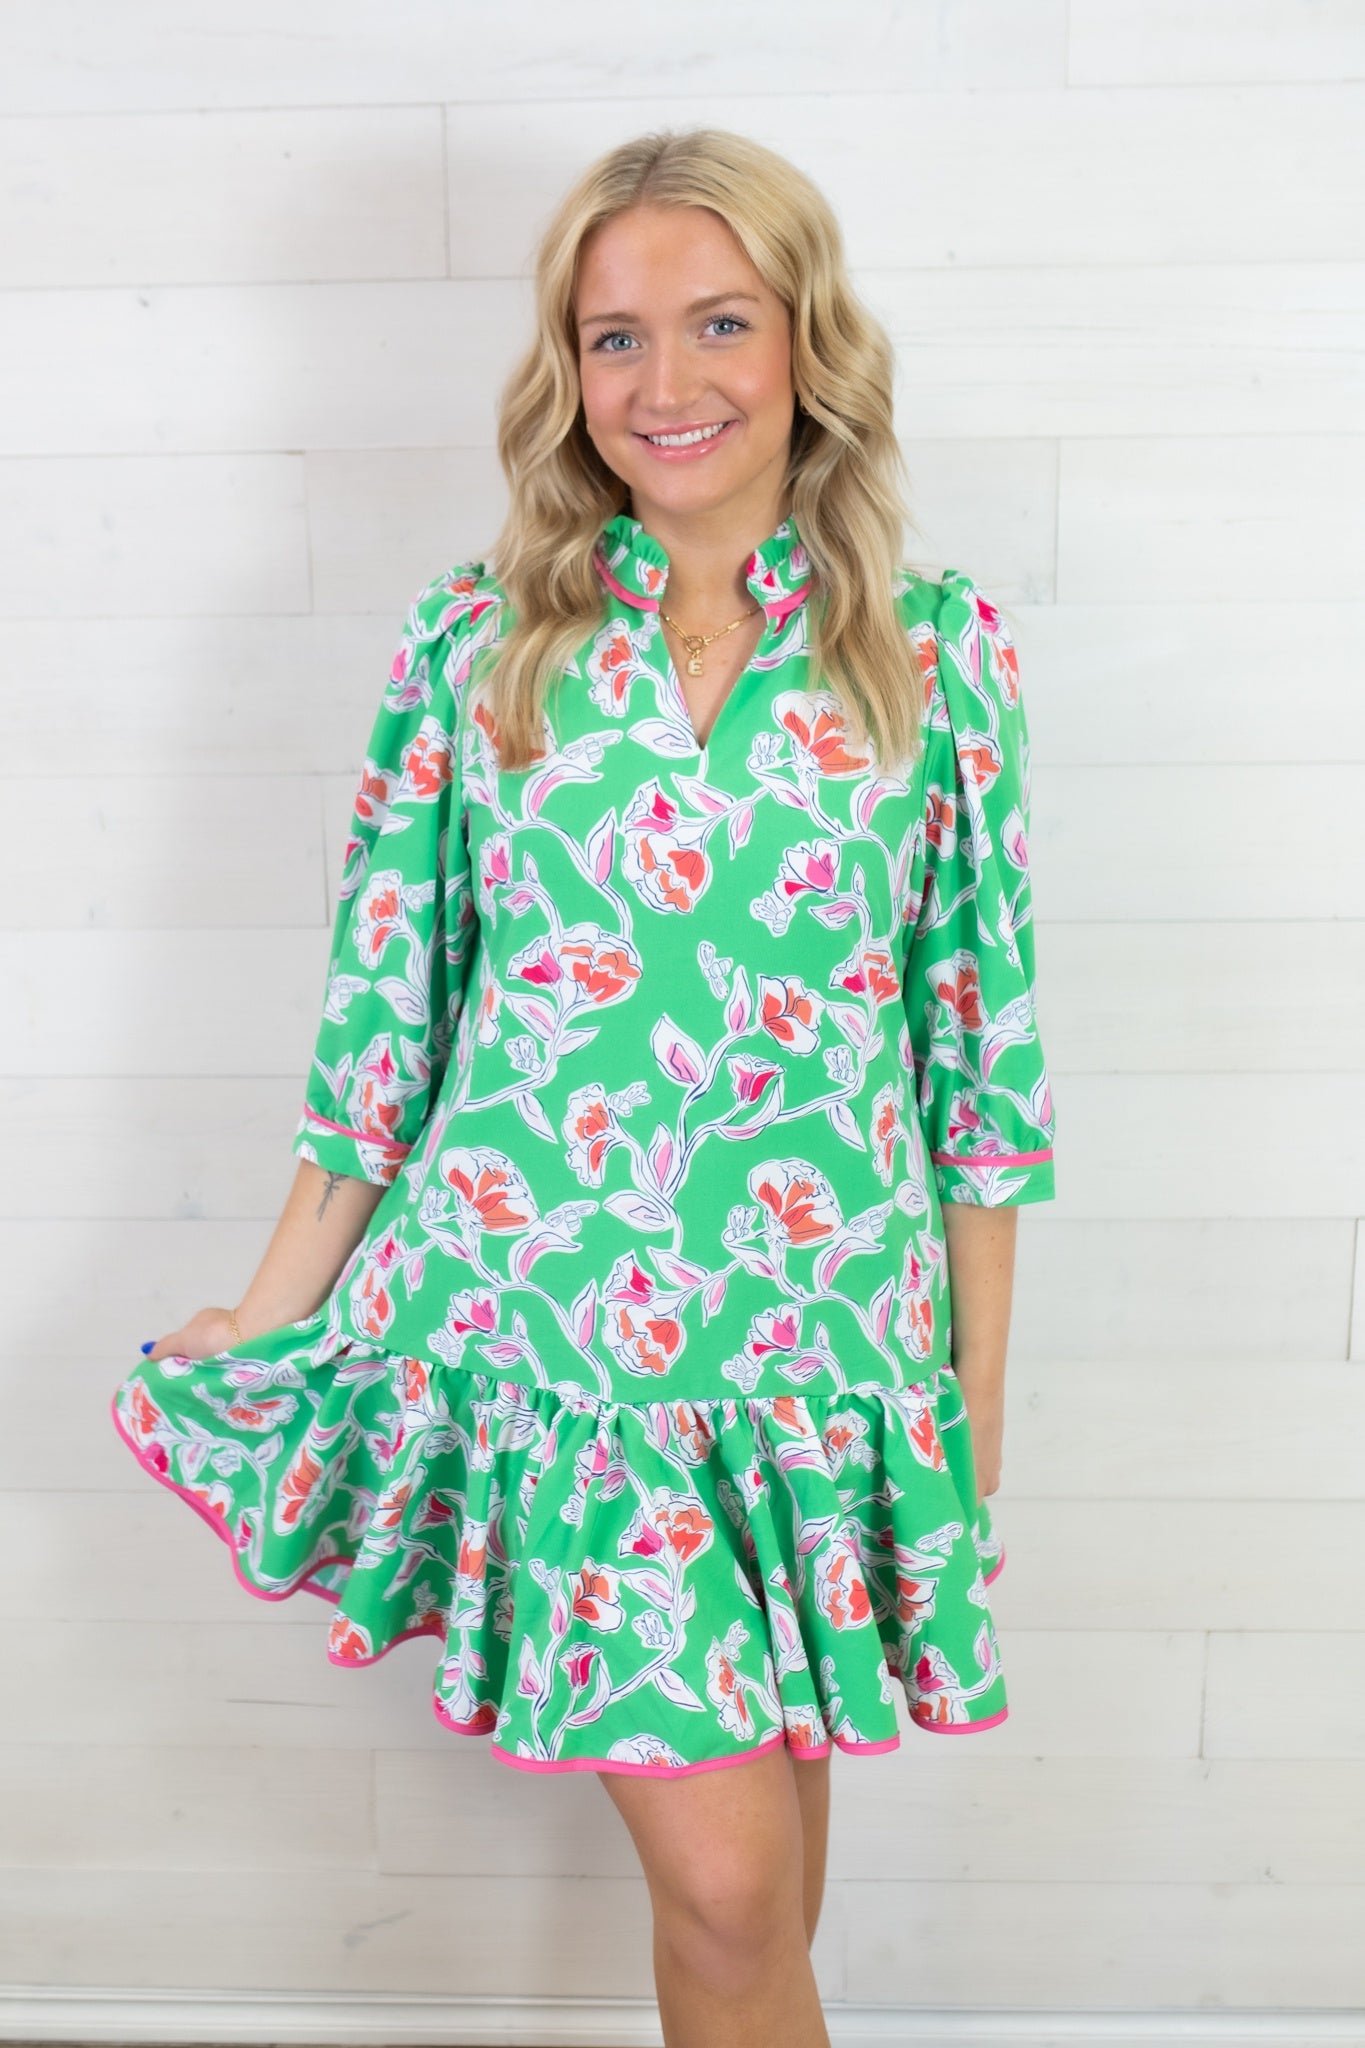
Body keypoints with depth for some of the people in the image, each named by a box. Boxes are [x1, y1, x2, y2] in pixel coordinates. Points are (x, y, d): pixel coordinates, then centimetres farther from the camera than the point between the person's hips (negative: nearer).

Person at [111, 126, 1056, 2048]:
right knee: (722, 1865, 0)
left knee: (768, 1783, 16)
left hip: (826, 1337, 1)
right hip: (539, 1316, -1)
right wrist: (268, 1319, 7)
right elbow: (382, 1008, 4)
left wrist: (978, 1382, 4)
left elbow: (986, 1037, 2)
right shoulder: (471, 641, 0)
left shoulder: (942, 646, 0)